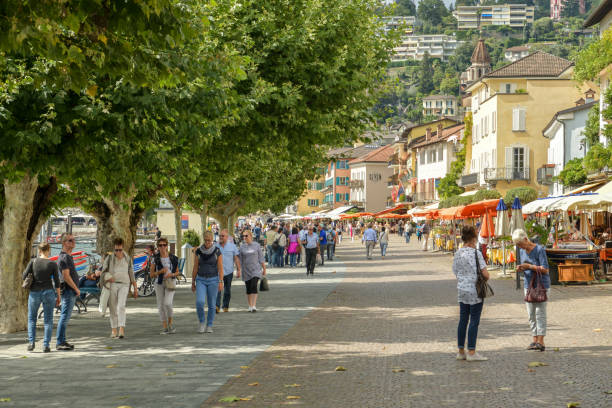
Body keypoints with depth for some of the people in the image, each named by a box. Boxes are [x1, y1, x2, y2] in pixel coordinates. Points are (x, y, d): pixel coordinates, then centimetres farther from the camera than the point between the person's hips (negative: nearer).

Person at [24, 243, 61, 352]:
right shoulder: (53, 264, -5)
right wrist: (58, 297, 5)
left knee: (31, 319, 16)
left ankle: (31, 342, 3)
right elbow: (57, 282, -4)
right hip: (48, 292, -1)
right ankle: (46, 345, 1)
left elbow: (24, 277, -4)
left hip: (34, 293, 1)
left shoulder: (33, 261, -5)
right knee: (48, 320, 7)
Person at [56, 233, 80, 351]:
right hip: (68, 290, -10)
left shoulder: (68, 256, 17)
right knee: (65, 316, -9)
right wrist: (76, 289, -12)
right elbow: (66, 276, -19)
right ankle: (59, 343, -7)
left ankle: (62, 341, 17)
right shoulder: (64, 257, -15)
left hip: (72, 290, 10)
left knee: (66, 316, 12)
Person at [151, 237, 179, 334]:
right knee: (161, 306, 2)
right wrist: (160, 271, -16)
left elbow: (177, 272, 9)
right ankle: (165, 328, 12)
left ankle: (170, 321, 5)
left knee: (167, 303, -19)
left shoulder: (173, 258, 0)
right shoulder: (155, 259, 0)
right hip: (159, 283, 1)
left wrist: (171, 274, -11)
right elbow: (151, 274, 1)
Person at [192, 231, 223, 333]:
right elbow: (195, 268, 4)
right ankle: (202, 321, 6)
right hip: (201, 280, 1)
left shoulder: (217, 251, -5)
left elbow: (220, 268, -6)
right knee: (199, 302, -16)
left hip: (213, 280, -1)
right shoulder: (198, 251, 0)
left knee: (212, 304, 3)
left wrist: (221, 282, -14)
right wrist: (193, 283, 4)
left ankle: (209, 326, 17)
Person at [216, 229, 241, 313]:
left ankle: (226, 306, 22)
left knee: (227, 291, 9)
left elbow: (236, 259, 4)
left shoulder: (232, 246, 4)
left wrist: (238, 270, -1)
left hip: (228, 271, 1)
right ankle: (217, 306, -21)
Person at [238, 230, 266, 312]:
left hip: (256, 270, -2)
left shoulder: (256, 245, 1)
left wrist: (264, 269, 5)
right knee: (248, 289, 6)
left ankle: (254, 306, -19)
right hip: (246, 271, 2)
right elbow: (240, 259, 6)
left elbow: (261, 258, 5)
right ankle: (250, 306, 16)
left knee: (254, 287, -16)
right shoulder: (242, 247, 4)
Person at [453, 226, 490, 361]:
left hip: (461, 290, 7)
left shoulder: (457, 254, 6)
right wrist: (486, 279, 6)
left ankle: (461, 351, 16)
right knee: (474, 321, -1)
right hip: (475, 291, -7)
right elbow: (485, 274, -15)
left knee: (463, 320, 12)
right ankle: (471, 352, 1)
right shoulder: (476, 253, -13)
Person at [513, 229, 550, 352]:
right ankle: (534, 340, 10)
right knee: (531, 314, 5)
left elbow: (545, 269, -15)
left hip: (541, 285, -7)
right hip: (528, 285, 7)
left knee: (540, 312, -9)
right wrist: (520, 269, -3)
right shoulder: (522, 251, 8)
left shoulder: (539, 250, -12)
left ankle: (541, 341, -12)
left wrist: (529, 266, -21)